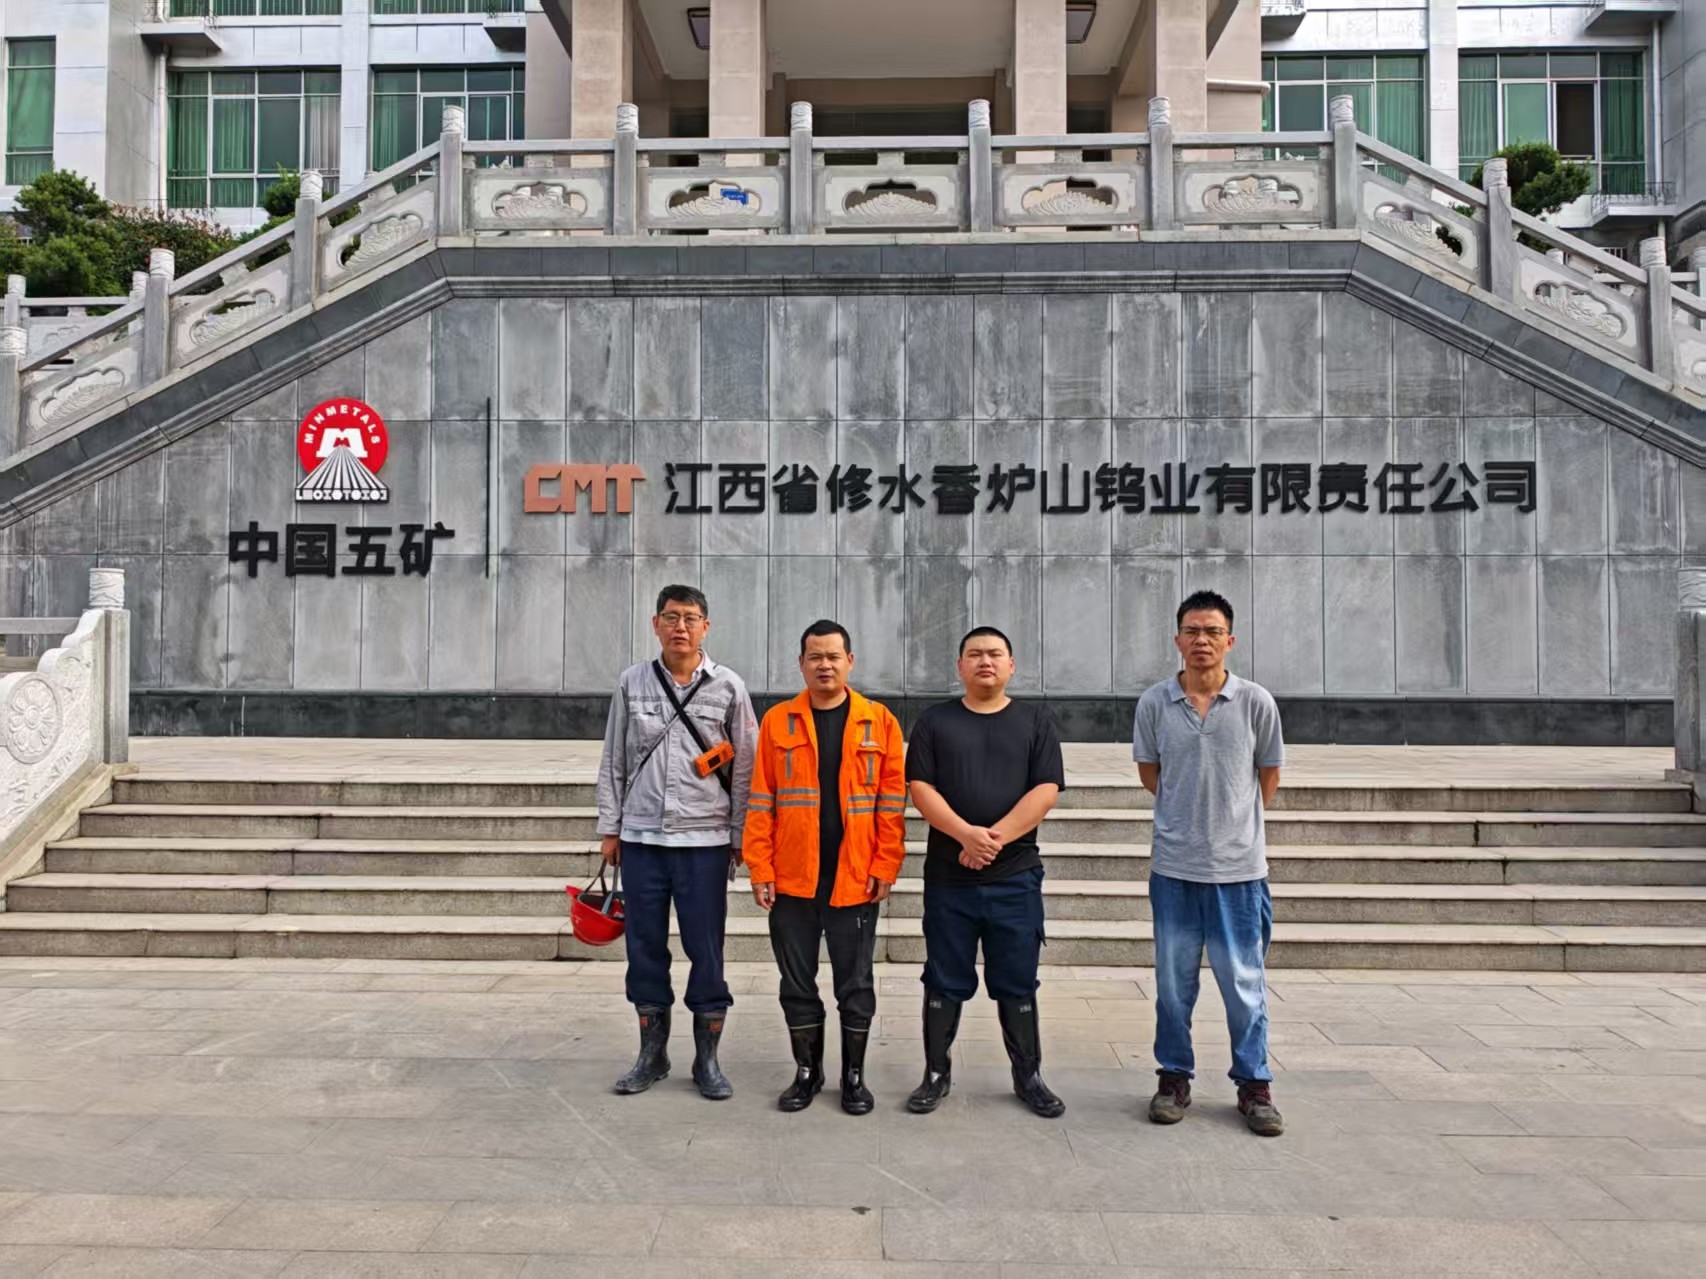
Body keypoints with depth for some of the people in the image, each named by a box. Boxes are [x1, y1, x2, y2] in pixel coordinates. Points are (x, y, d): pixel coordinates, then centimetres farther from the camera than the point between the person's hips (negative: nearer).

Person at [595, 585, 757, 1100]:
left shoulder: (728, 686, -1)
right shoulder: (633, 682, 5)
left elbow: (744, 767, 2)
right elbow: (613, 761, 9)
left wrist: (738, 838, 0)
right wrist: (609, 828, 6)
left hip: (704, 841, -2)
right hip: (640, 839, 2)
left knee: (706, 950, 3)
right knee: (645, 947, 9)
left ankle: (707, 1059, 17)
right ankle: (652, 1053, 23)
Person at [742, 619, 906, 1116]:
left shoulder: (879, 722, 1)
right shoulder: (778, 721, 2)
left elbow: (892, 800, 0)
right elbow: (761, 801, 1)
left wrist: (885, 867, -6)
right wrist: (760, 869, -5)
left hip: (855, 880, -1)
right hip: (792, 880, 1)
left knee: (855, 983, 9)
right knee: (797, 982, 11)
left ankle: (854, 1075, 24)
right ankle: (807, 1071, 26)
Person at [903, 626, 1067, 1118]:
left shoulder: (1035, 720, 6)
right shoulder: (935, 721, 7)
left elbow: (1046, 790, -4)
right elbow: (920, 788, -3)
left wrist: (994, 838, -14)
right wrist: (966, 834, -17)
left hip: (1015, 875, 0)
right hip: (947, 875, 0)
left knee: (1017, 983, 8)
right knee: (945, 982, 8)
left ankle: (1028, 1076, 22)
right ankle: (936, 1073, 20)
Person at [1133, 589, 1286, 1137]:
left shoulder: (1256, 702, -4)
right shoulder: (1155, 703, -2)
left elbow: (1269, 775, 9)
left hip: (1239, 866, -1)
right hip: (1174, 865, 1)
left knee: (1245, 981, 7)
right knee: (1174, 980, 10)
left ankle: (1254, 1084, 23)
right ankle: (1175, 1078, 25)